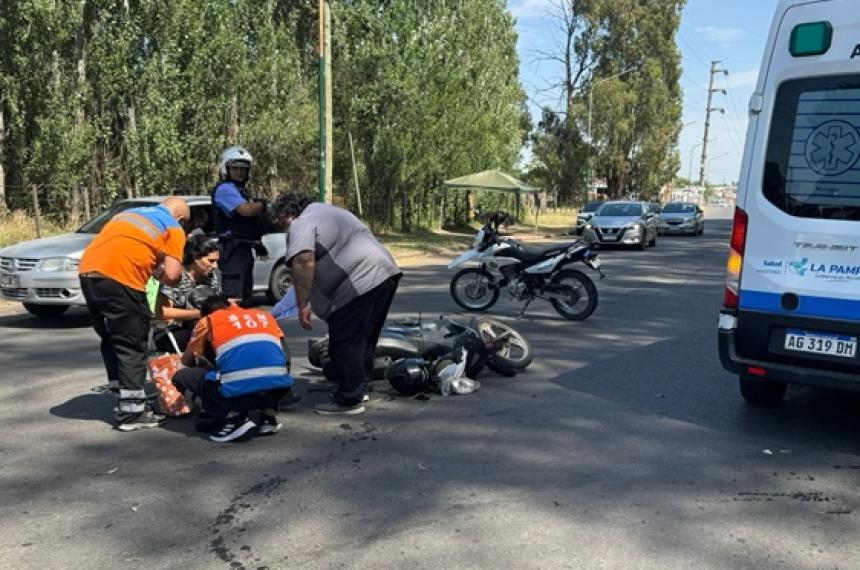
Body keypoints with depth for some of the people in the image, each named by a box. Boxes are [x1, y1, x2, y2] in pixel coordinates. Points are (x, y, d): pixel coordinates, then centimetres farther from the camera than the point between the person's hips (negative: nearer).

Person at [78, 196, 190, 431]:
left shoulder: (131, 212, 28)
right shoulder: (173, 229, 8)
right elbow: (172, 275, -3)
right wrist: (161, 275, 18)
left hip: (88, 271, 7)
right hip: (119, 277, -7)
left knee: (111, 341, 19)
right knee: (132, 347, 3)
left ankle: (124, 400, 26)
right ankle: (132, 413, 5)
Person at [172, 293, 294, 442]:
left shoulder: (208, 321, 19)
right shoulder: (265, 316, 28)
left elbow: (187, 360, 30)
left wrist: (201, 362, 53)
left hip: (238, 390, -4)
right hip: (280, 388, 4)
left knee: (181, 377, 20)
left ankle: (234, 418, 5)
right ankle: (269, 414, 18)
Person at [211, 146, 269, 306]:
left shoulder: (240, 190, 21)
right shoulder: (224, 188, -11)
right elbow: (247, 210, -26)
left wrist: (258, 243, 16)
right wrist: (261, 204, -6)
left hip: (244, 248, 10)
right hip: (233, 250, -10)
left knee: (245, 295, 17)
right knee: (233, 297, -16)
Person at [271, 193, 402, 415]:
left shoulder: (301, 224, -5)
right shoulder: (322, 210, 26)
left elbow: (303, 263, -20)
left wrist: (302, 305, -17)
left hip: (362, 280, -10)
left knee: (346, 343, -3)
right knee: (363, 338, 19)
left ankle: (349, 400, 3)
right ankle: (359, 387, 29)